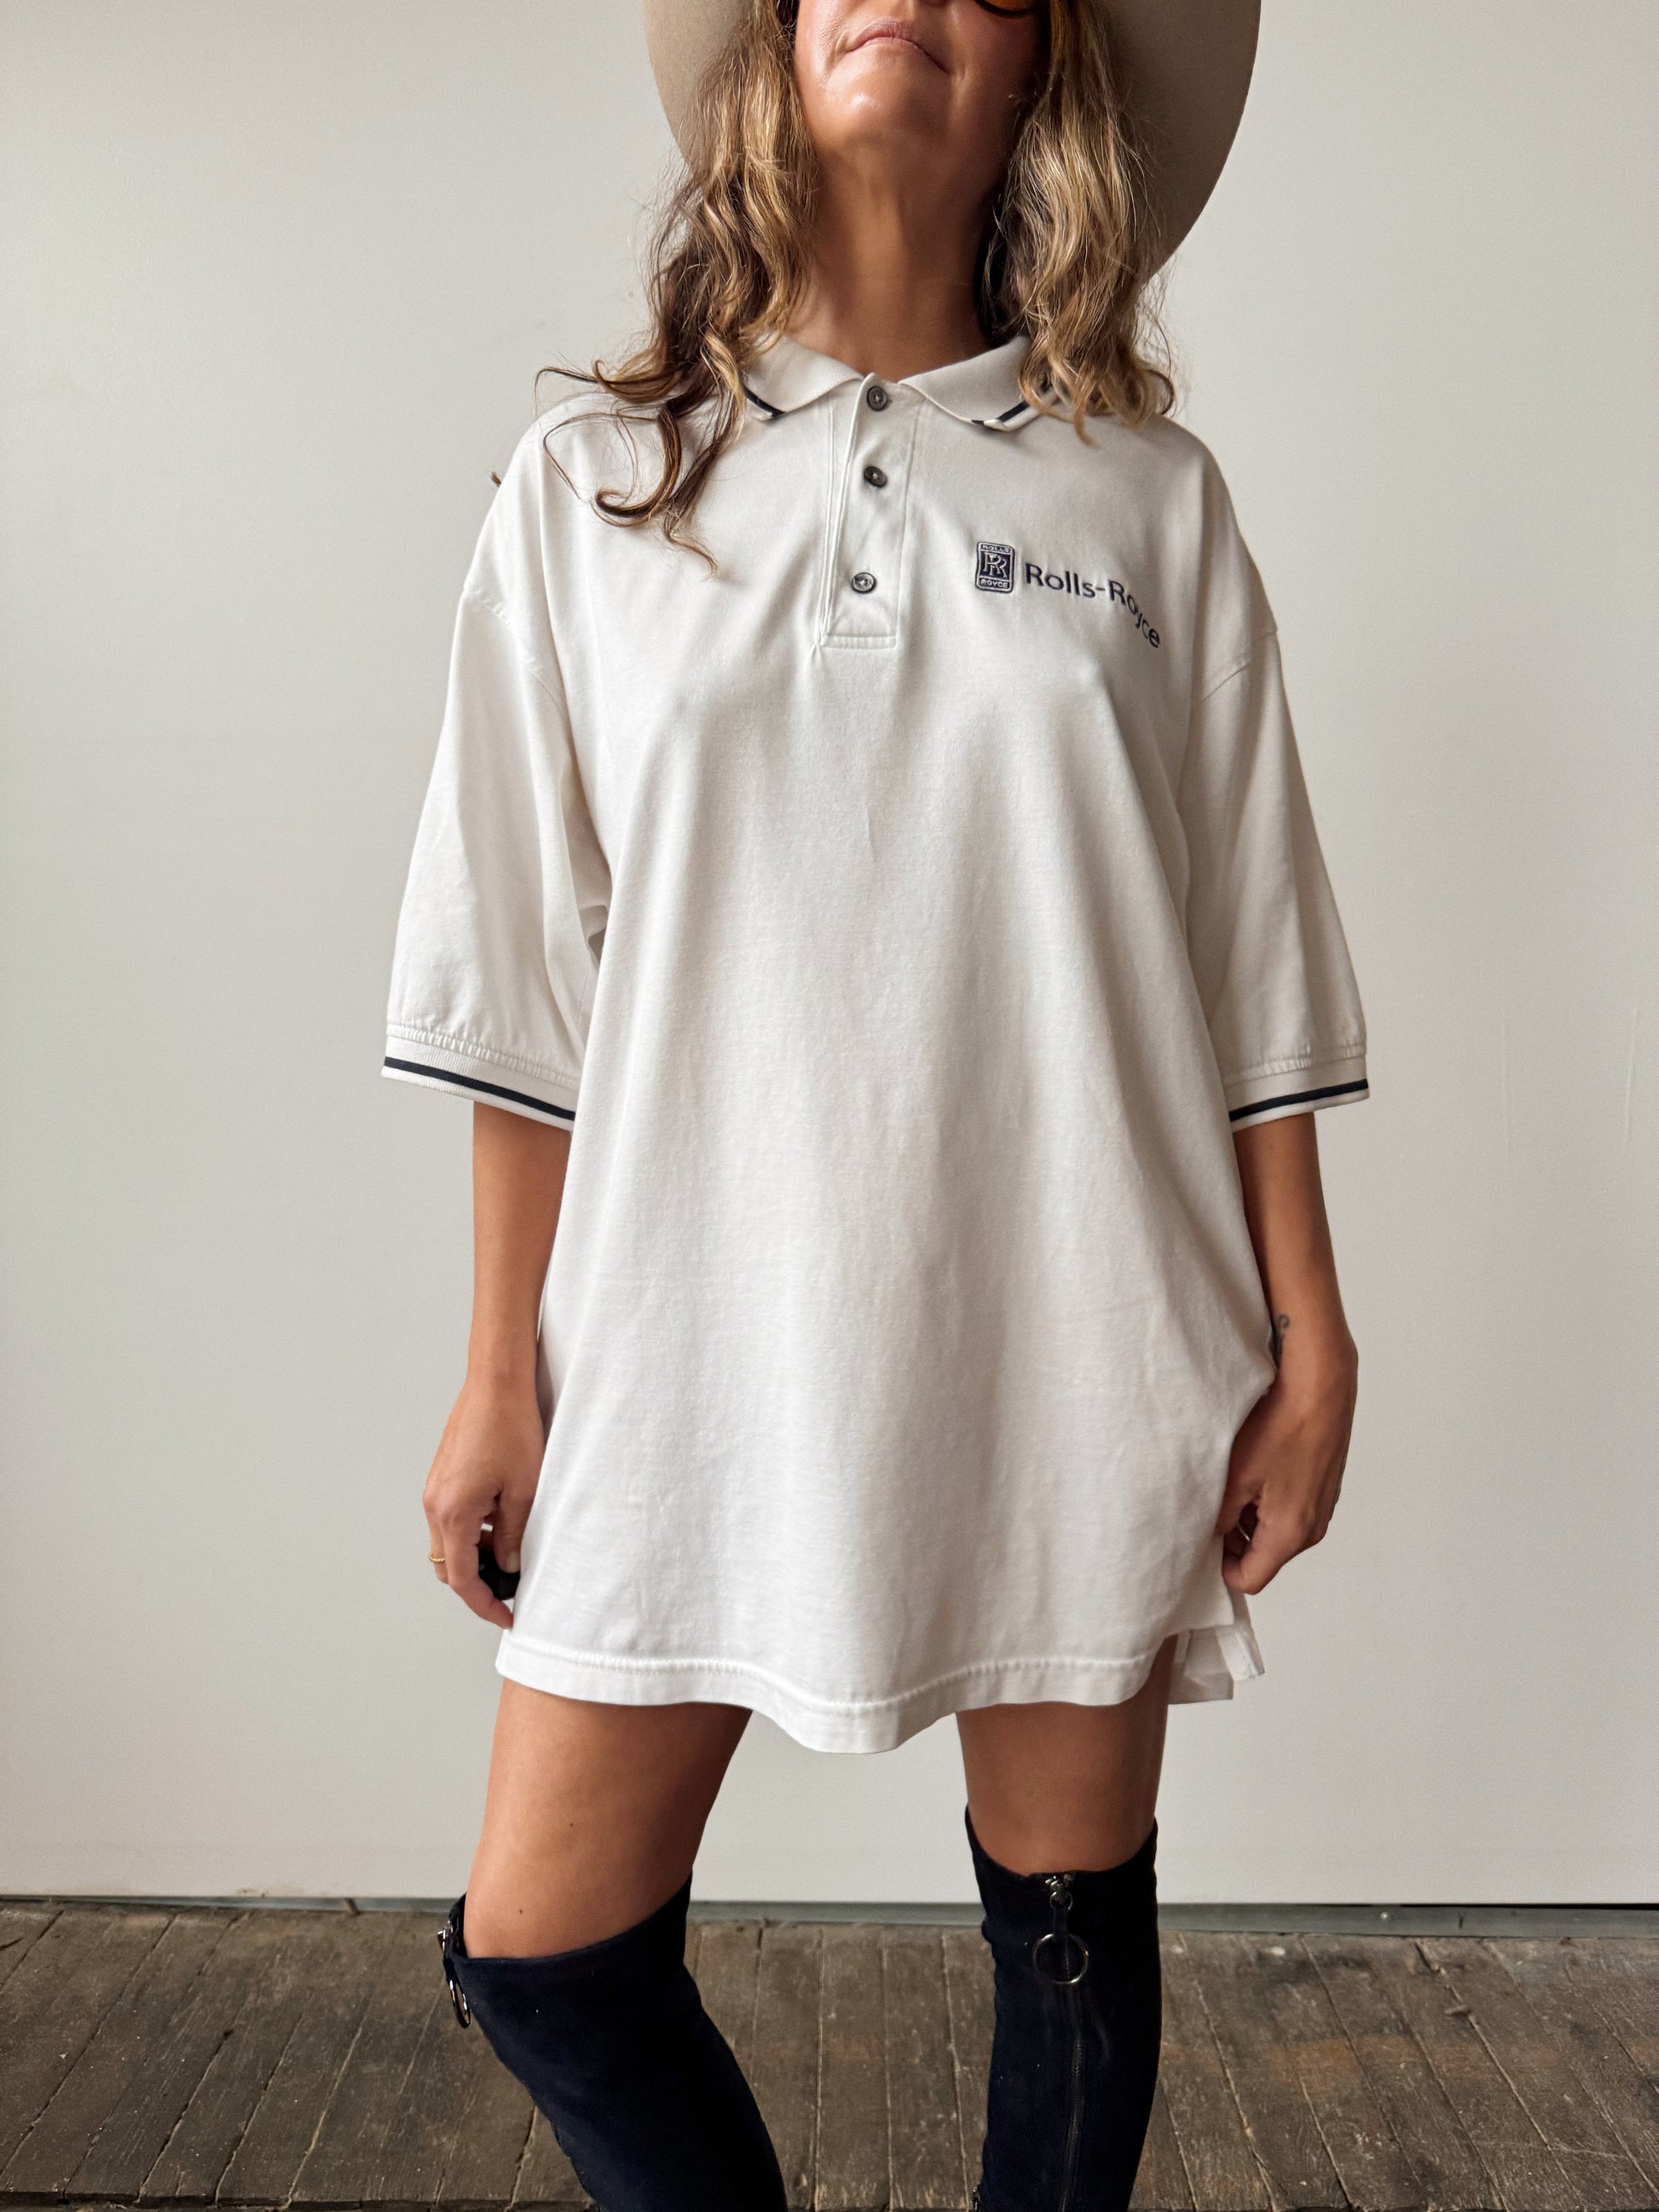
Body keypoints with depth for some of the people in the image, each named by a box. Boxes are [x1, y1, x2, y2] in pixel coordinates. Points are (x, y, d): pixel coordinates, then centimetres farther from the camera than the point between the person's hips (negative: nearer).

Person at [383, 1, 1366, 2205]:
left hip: (1071, 1338, 1)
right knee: (542, 1955, 5)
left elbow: (1251, 966, 6)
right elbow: (525, 976, 3)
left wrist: (1308, 1333, 2)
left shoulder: (1149, 497, 7)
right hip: (700, 1333, 1)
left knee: (1074, 1927, 13)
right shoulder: (595, 478, 6)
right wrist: (501, 1366, 2)